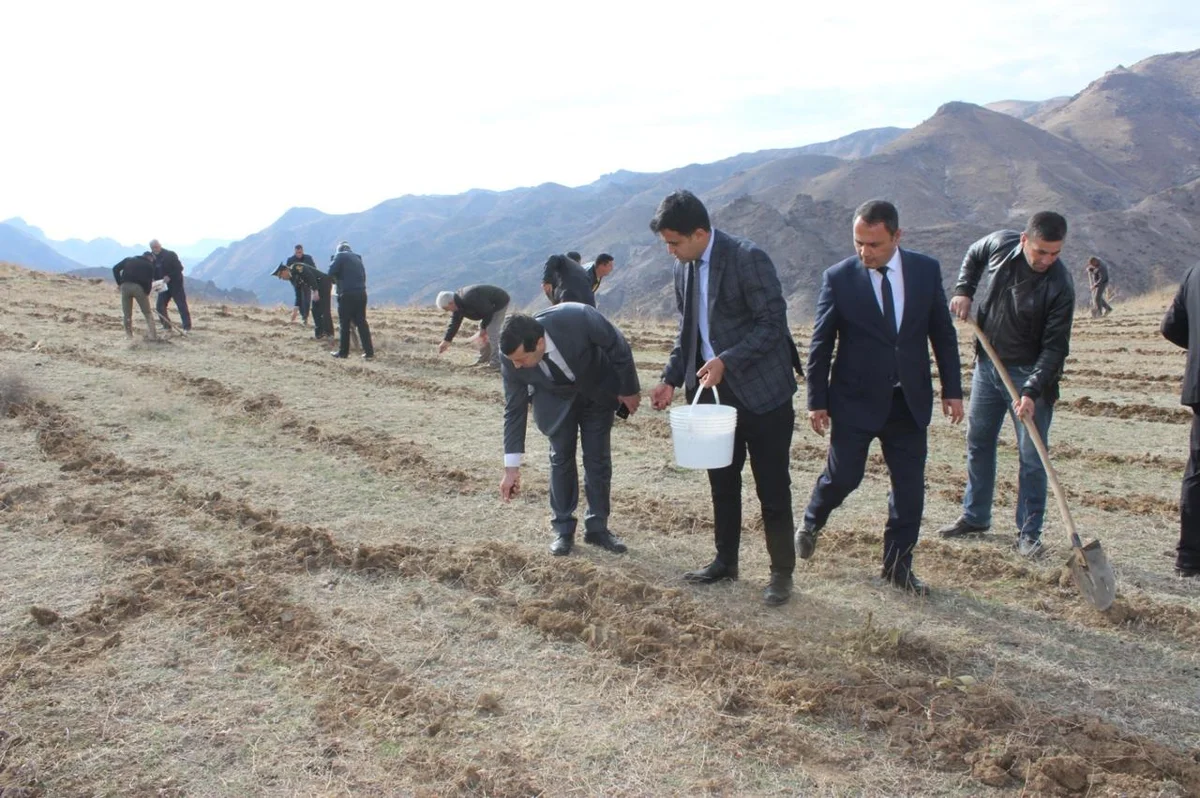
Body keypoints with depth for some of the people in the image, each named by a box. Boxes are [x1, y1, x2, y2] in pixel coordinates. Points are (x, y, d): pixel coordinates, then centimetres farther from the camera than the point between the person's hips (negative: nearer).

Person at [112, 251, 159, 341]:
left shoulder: (128, 259, 24)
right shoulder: (149, 265, 16)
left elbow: (115, 269, 14)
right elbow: (149, 281, 5)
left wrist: (119, 283, 18)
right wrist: (147, 293, 15)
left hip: (125, 286, 2)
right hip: (139, 287, -2)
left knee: (127, 313, 14)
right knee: (147, 313, 7)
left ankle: (128, 334, 14)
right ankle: (152, 335, -1)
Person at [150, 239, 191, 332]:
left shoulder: (170, 255, -13)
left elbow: (179, 268, -15)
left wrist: (169, 276, -25)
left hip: (175, 284, -6)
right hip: (163, 286, 6)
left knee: (181, 305, -7)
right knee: (160, 306, 2)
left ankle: (187, 327, -6)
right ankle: (166, 325, 14)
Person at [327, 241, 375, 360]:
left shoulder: (340, 256, 1)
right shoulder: (358, 257, 20)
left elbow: (331, 273, -5)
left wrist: (337, 279, 14)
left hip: (347, 294, -5)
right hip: (361, 293, 5)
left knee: (345, 324, 4)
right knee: (361, 323, 7)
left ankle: (343, 352, 9)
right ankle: (369, 352, 2)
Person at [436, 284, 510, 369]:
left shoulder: (469, 299, -35)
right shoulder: (458, 304, -2)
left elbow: (488, 311, -27)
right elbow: (454, 322, 5)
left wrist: (483, 328, -15)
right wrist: (446, 340, 3)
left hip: (499, 303, -10)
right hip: (490, 306, 10)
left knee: (492, 332, -15)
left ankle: (496, 363, -12)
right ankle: (484, 360, 21)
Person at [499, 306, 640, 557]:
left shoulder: (579, 318, -41)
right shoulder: (512, 360, -30)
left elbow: (618, 348, -22)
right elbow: (514, 409, -17)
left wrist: (629, 390, -9)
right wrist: (511, 467, -16)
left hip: (598, 391, -1)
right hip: (556, 400, 1)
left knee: (598, 458, 1)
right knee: (561, 458, -1)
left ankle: (597, 527, 13)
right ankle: (563, 529, 11)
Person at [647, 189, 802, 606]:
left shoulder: (748, 258, -18)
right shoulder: (684, 267, 4)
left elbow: (773, 325, -18)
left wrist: (726, 362, -26)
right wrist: (671, 379, 3)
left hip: (762, 392, -7)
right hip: (714, 391, 7)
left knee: (772, 489, 3)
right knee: (722, 483, 15)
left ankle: (782, 572, 16)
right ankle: (726, 560, 30)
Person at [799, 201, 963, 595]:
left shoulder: (926, 270, -1)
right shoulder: (838, 277, -8)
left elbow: (943, 334, 7)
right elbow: (821, 344, -3)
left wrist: (952, 390, 5)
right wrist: (817, 401, -4)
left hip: (909, 400, 3)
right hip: (855, 400, -3)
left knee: (910, 487, 6)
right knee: (842, 476, 5)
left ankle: (897, 565, 21)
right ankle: (811, 523, 36)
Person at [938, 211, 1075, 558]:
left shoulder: (1060, 285, -21)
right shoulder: (1000, 244, -10)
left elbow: (1054, 347, -20)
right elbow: (972, 256, 16)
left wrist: (1032, 391, -29)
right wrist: (964, 290, 0)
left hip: (1029, 373, -5)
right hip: (987, 364, 5)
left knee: (1031, 456, -3)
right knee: (978, 443, 14)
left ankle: (1029, 533, 8)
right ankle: (975, 516, 29)